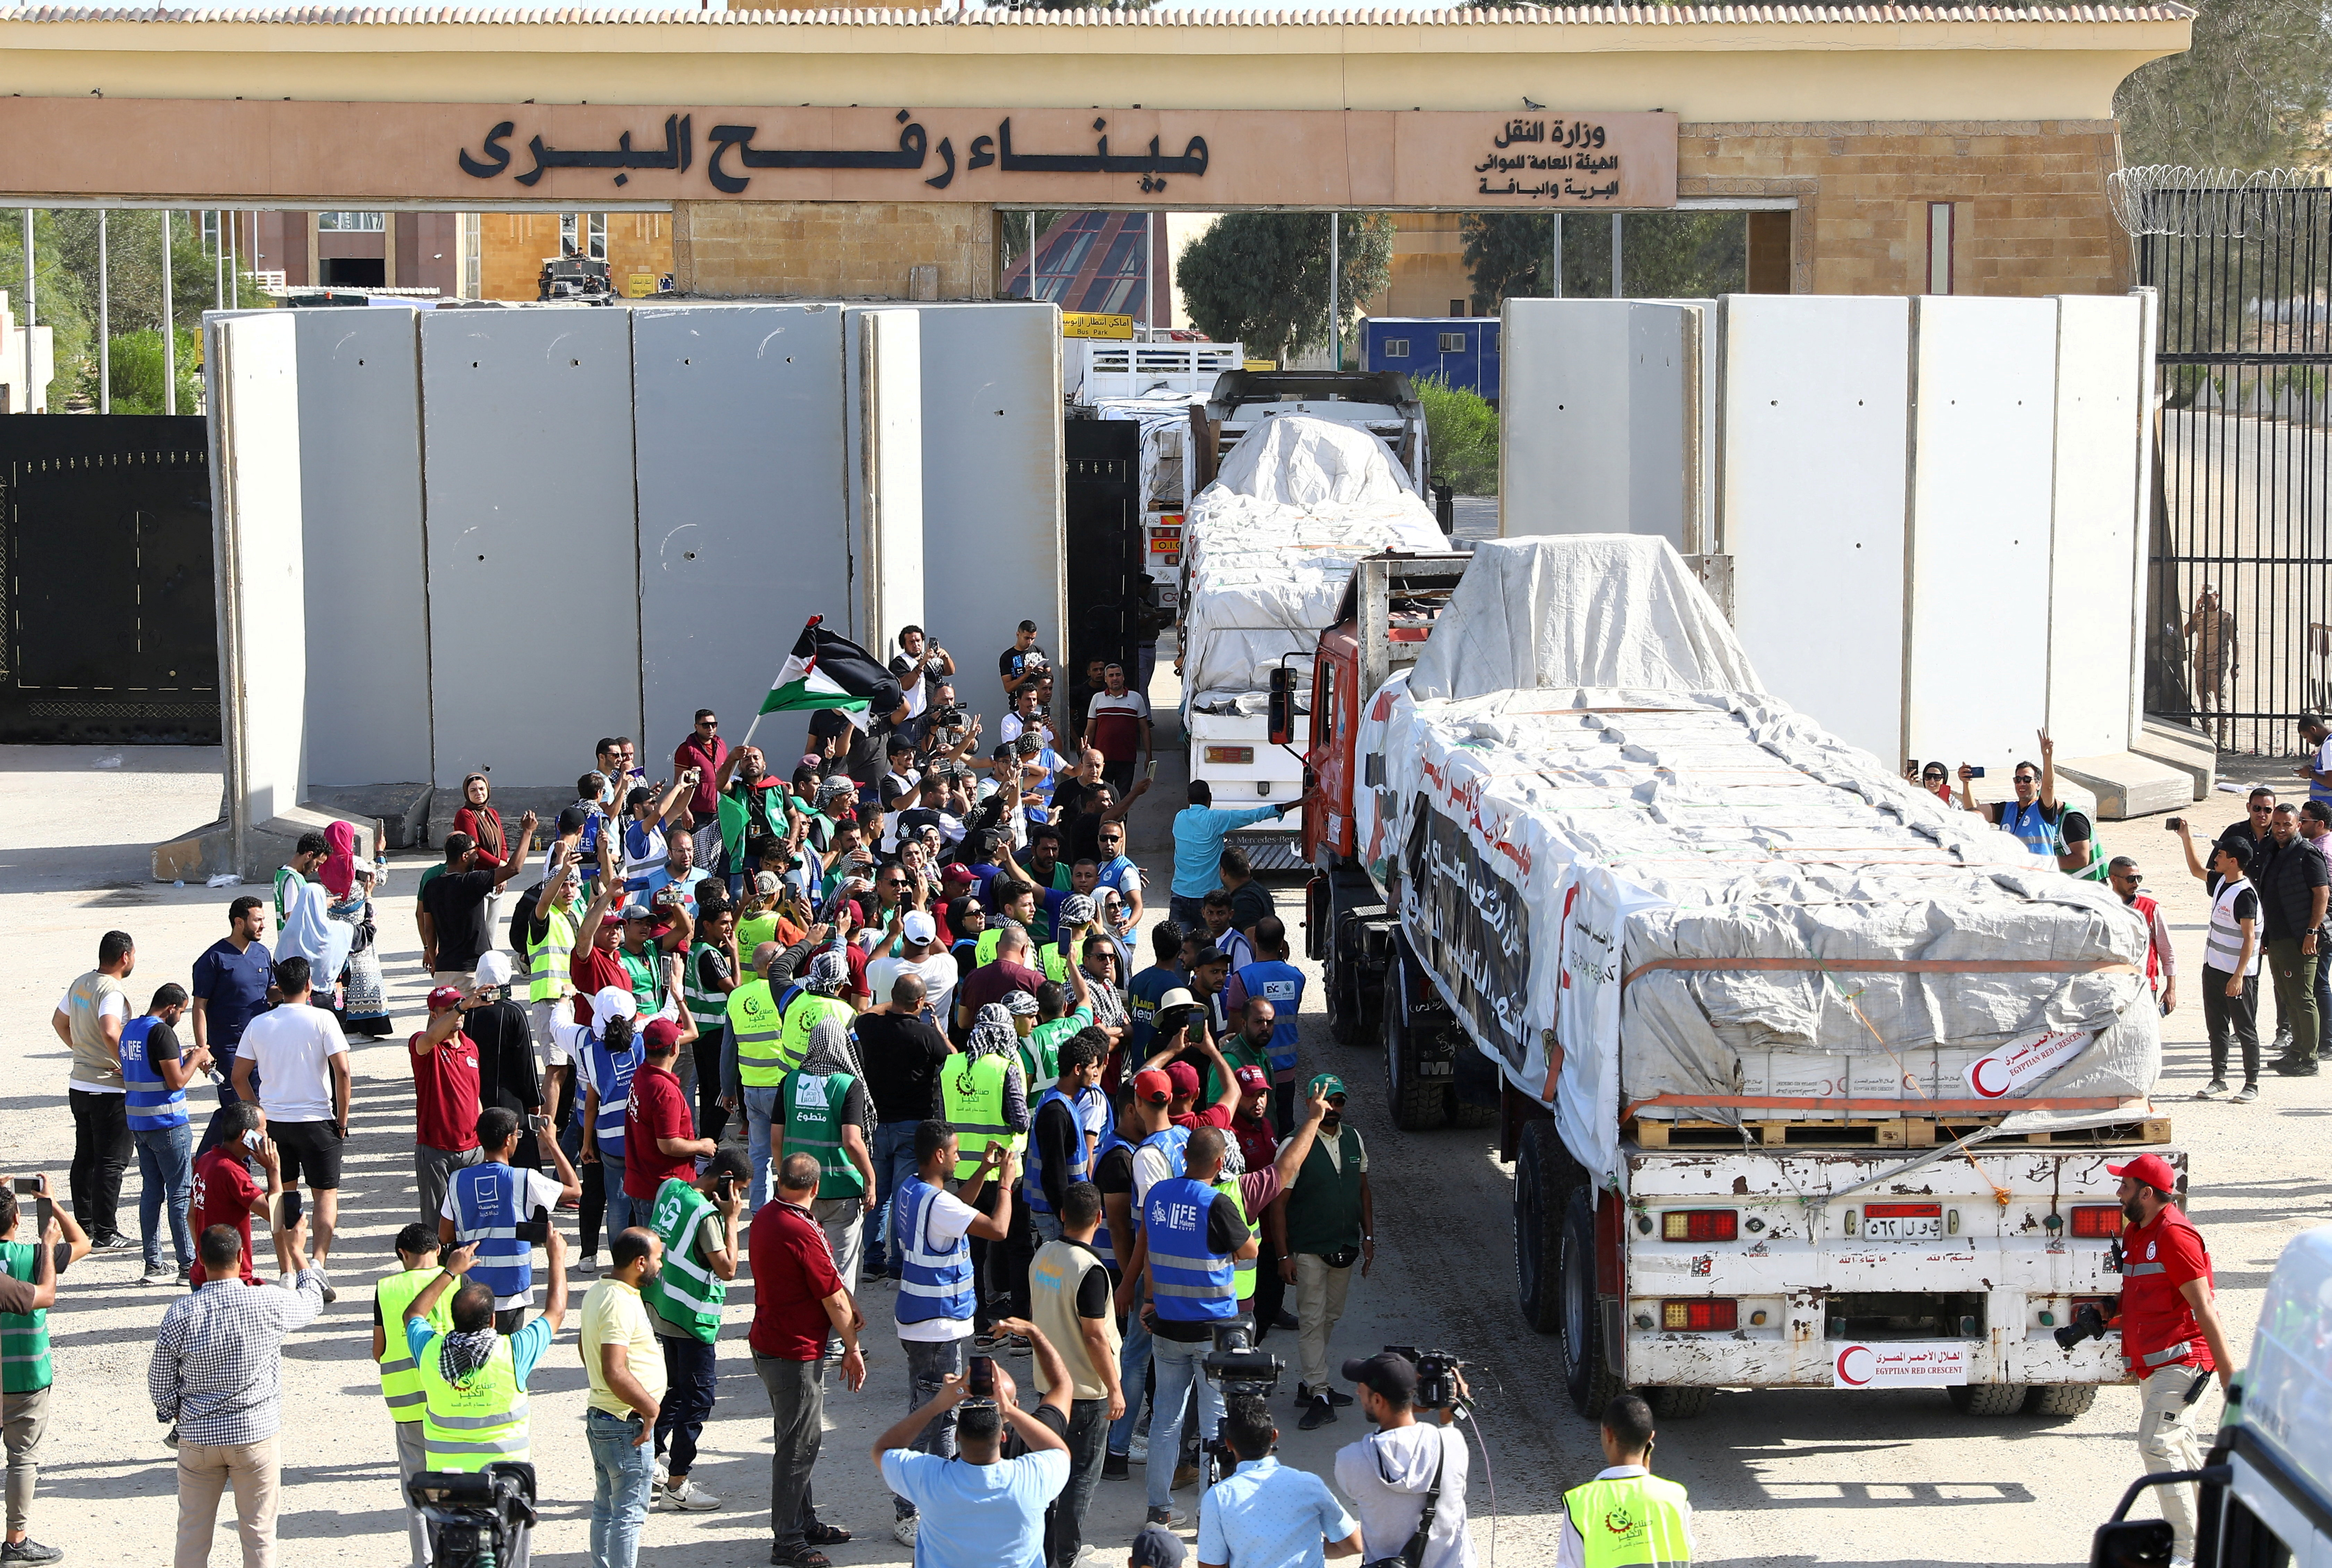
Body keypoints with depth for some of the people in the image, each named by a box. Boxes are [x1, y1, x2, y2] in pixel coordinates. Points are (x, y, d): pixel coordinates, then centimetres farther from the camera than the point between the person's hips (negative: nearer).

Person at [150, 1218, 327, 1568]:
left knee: (193, 1532, 12)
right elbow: (312, 1301, 11)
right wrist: (295, 1250, 24)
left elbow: (160, 1384, -2)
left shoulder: (181, 1313, -11)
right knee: (258, 1533, 8)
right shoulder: (269, 1305, -13)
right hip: (256, 1434, -1)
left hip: (198, 1437, 1)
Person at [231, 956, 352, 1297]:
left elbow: (239, 1077, 5)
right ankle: (319, 1262, -14)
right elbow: (342, 1071, -15)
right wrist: (342, 1119, -5)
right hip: (316, 1120, -3)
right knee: (326, 1193, 5)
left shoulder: (259, 1024, 3)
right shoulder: (322, 1019, -9)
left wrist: (259, 1115, 15)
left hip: (273, 1121, 3)